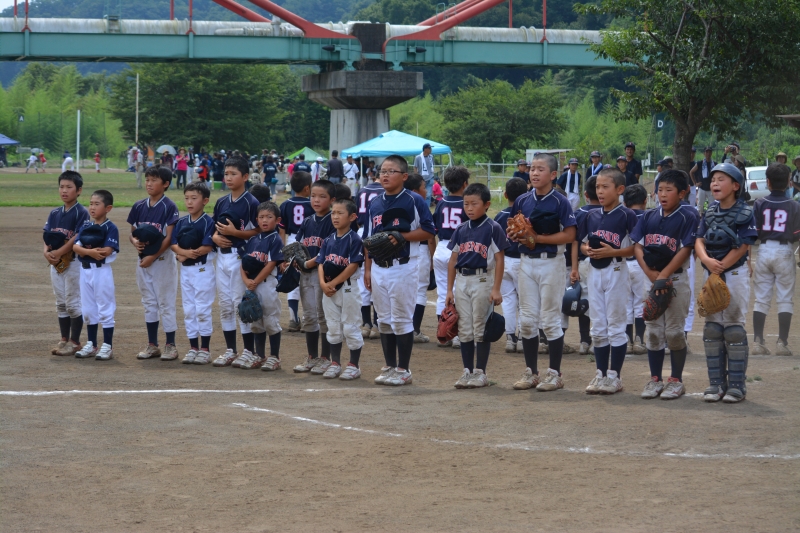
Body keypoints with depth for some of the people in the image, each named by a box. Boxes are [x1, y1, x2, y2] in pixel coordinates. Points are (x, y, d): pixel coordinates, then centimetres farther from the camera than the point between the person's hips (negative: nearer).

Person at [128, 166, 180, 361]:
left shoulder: (169, 207, -10)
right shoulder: (139, 206, 7)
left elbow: (169, 238, -14)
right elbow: (132, 232, 12)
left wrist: (153, 257, -19)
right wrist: (134, 241, -11)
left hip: (163, 259, -6)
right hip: (143, 259, 6)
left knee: (166, 303, -2)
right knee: (149, 303, 12)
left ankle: (170, 345, 4)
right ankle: (152, 345, 19)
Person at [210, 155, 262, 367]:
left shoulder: (251, 203, -9)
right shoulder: (221, 202, 12)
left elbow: (258, 232, -12)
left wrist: (234, 232, -20)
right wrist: (215, 237, -3)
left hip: (240, 256, -7)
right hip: (222, 255, 7)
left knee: (241, 302, -5)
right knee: (225, 304, 10)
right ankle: (230, 350, 18)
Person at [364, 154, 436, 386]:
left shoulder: (414, 201, -7)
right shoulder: (375, 203, 12)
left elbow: (428, 231, -9)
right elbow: (369, 238, 16)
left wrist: (400, 236, -18)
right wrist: (367, 269, 12)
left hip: (403, 268, -6)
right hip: (378, 268, 6)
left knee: (402, 320, -2)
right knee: (384, 320, 10)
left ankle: (403, 370, 4)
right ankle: (389, 367, 18)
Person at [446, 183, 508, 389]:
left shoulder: (493, 229, -6)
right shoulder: (461, 230, 9)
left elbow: (499, 260, -7)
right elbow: (453, 260, 13)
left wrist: (496, 289, -13)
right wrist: (449, 290, 10)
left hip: (482, 280, -5)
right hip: (461, 281, 5)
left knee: (481, 329, 0)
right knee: (465, 329, 8)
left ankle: (480, 372, 7)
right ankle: (467, 371, 15)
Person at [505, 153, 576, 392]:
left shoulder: (559, 202, -9)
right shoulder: (522, 201, 7)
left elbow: (569, 235, -15)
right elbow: (512, 230, 14)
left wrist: (537, 238, -18)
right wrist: (517, 236, -10)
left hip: (551, 262, -5)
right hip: (526, 262, 5)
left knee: (550, 319, -1)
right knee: (527, 319, 8)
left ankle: (554, 373, 7)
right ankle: (530, 372, 17)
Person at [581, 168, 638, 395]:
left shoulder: (626, 215, -10)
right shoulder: (592, 216, 8)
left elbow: (637, 247, -13)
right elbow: (583, 242, 16)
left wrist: (612, 252, -22)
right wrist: (586, 249, -6)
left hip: (616, 271, -6)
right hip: (594, 271, 6)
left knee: (615, 325, 0)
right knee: (598, 327, 9)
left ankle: (614, 376, 6)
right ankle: (601, 374, 17)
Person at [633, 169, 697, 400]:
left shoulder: (687, 217, -8)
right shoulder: (649, 216, 7)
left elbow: (685, 251, -14)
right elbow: (637, 245, 4)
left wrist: (663, 275, -17)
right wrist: (649, 272, -10)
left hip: (676, 279, -5)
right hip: (651, 279, 5)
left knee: (674, 331, -2)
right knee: (653, 331, 8)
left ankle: (676, 381, 8)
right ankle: (655, 379, 15)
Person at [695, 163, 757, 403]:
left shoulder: (745, 213, -9)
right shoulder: (710, 213, 7)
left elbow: (741, 248, -14)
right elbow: (699, 241, 1)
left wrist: (720, 267, -16)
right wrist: (707, 260, -19)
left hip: (734, 275, -6)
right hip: (711, 275, 6)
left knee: (734, 328, -3)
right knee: (712, 329, 6)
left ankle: (737, 384, 3)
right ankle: (716, 383, 12)